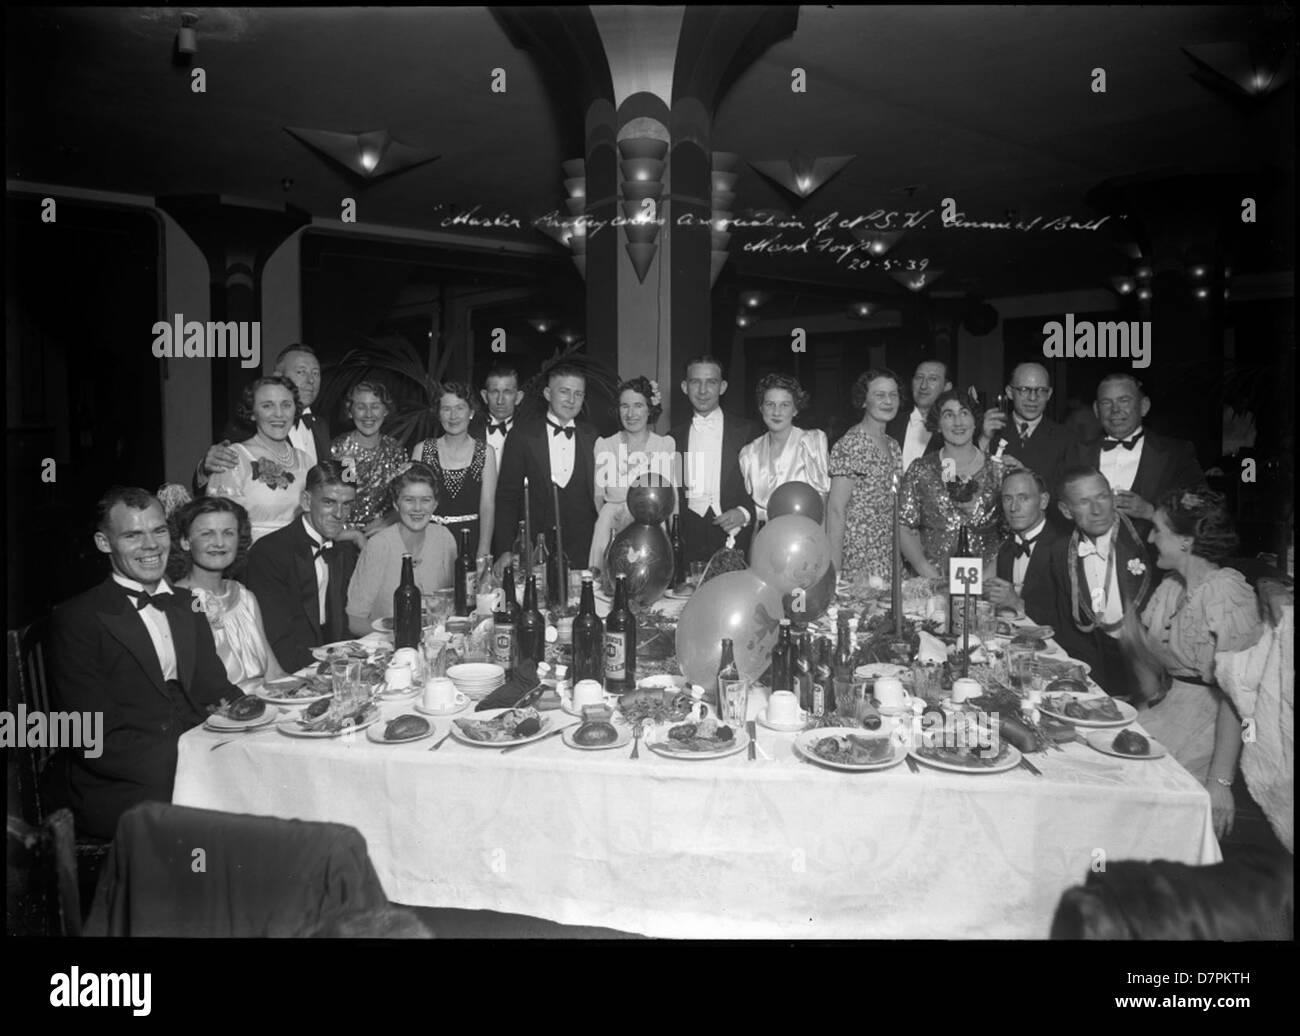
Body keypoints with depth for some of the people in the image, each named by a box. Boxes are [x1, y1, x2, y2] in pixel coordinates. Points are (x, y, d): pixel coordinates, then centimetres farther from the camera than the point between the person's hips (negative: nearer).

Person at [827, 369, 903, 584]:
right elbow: (835, 510, -15)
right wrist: (834, 570, -19)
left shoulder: (893, 446, 13)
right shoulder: (851, 445, -11)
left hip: (891, 559, 7)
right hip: (859, 563, -7)